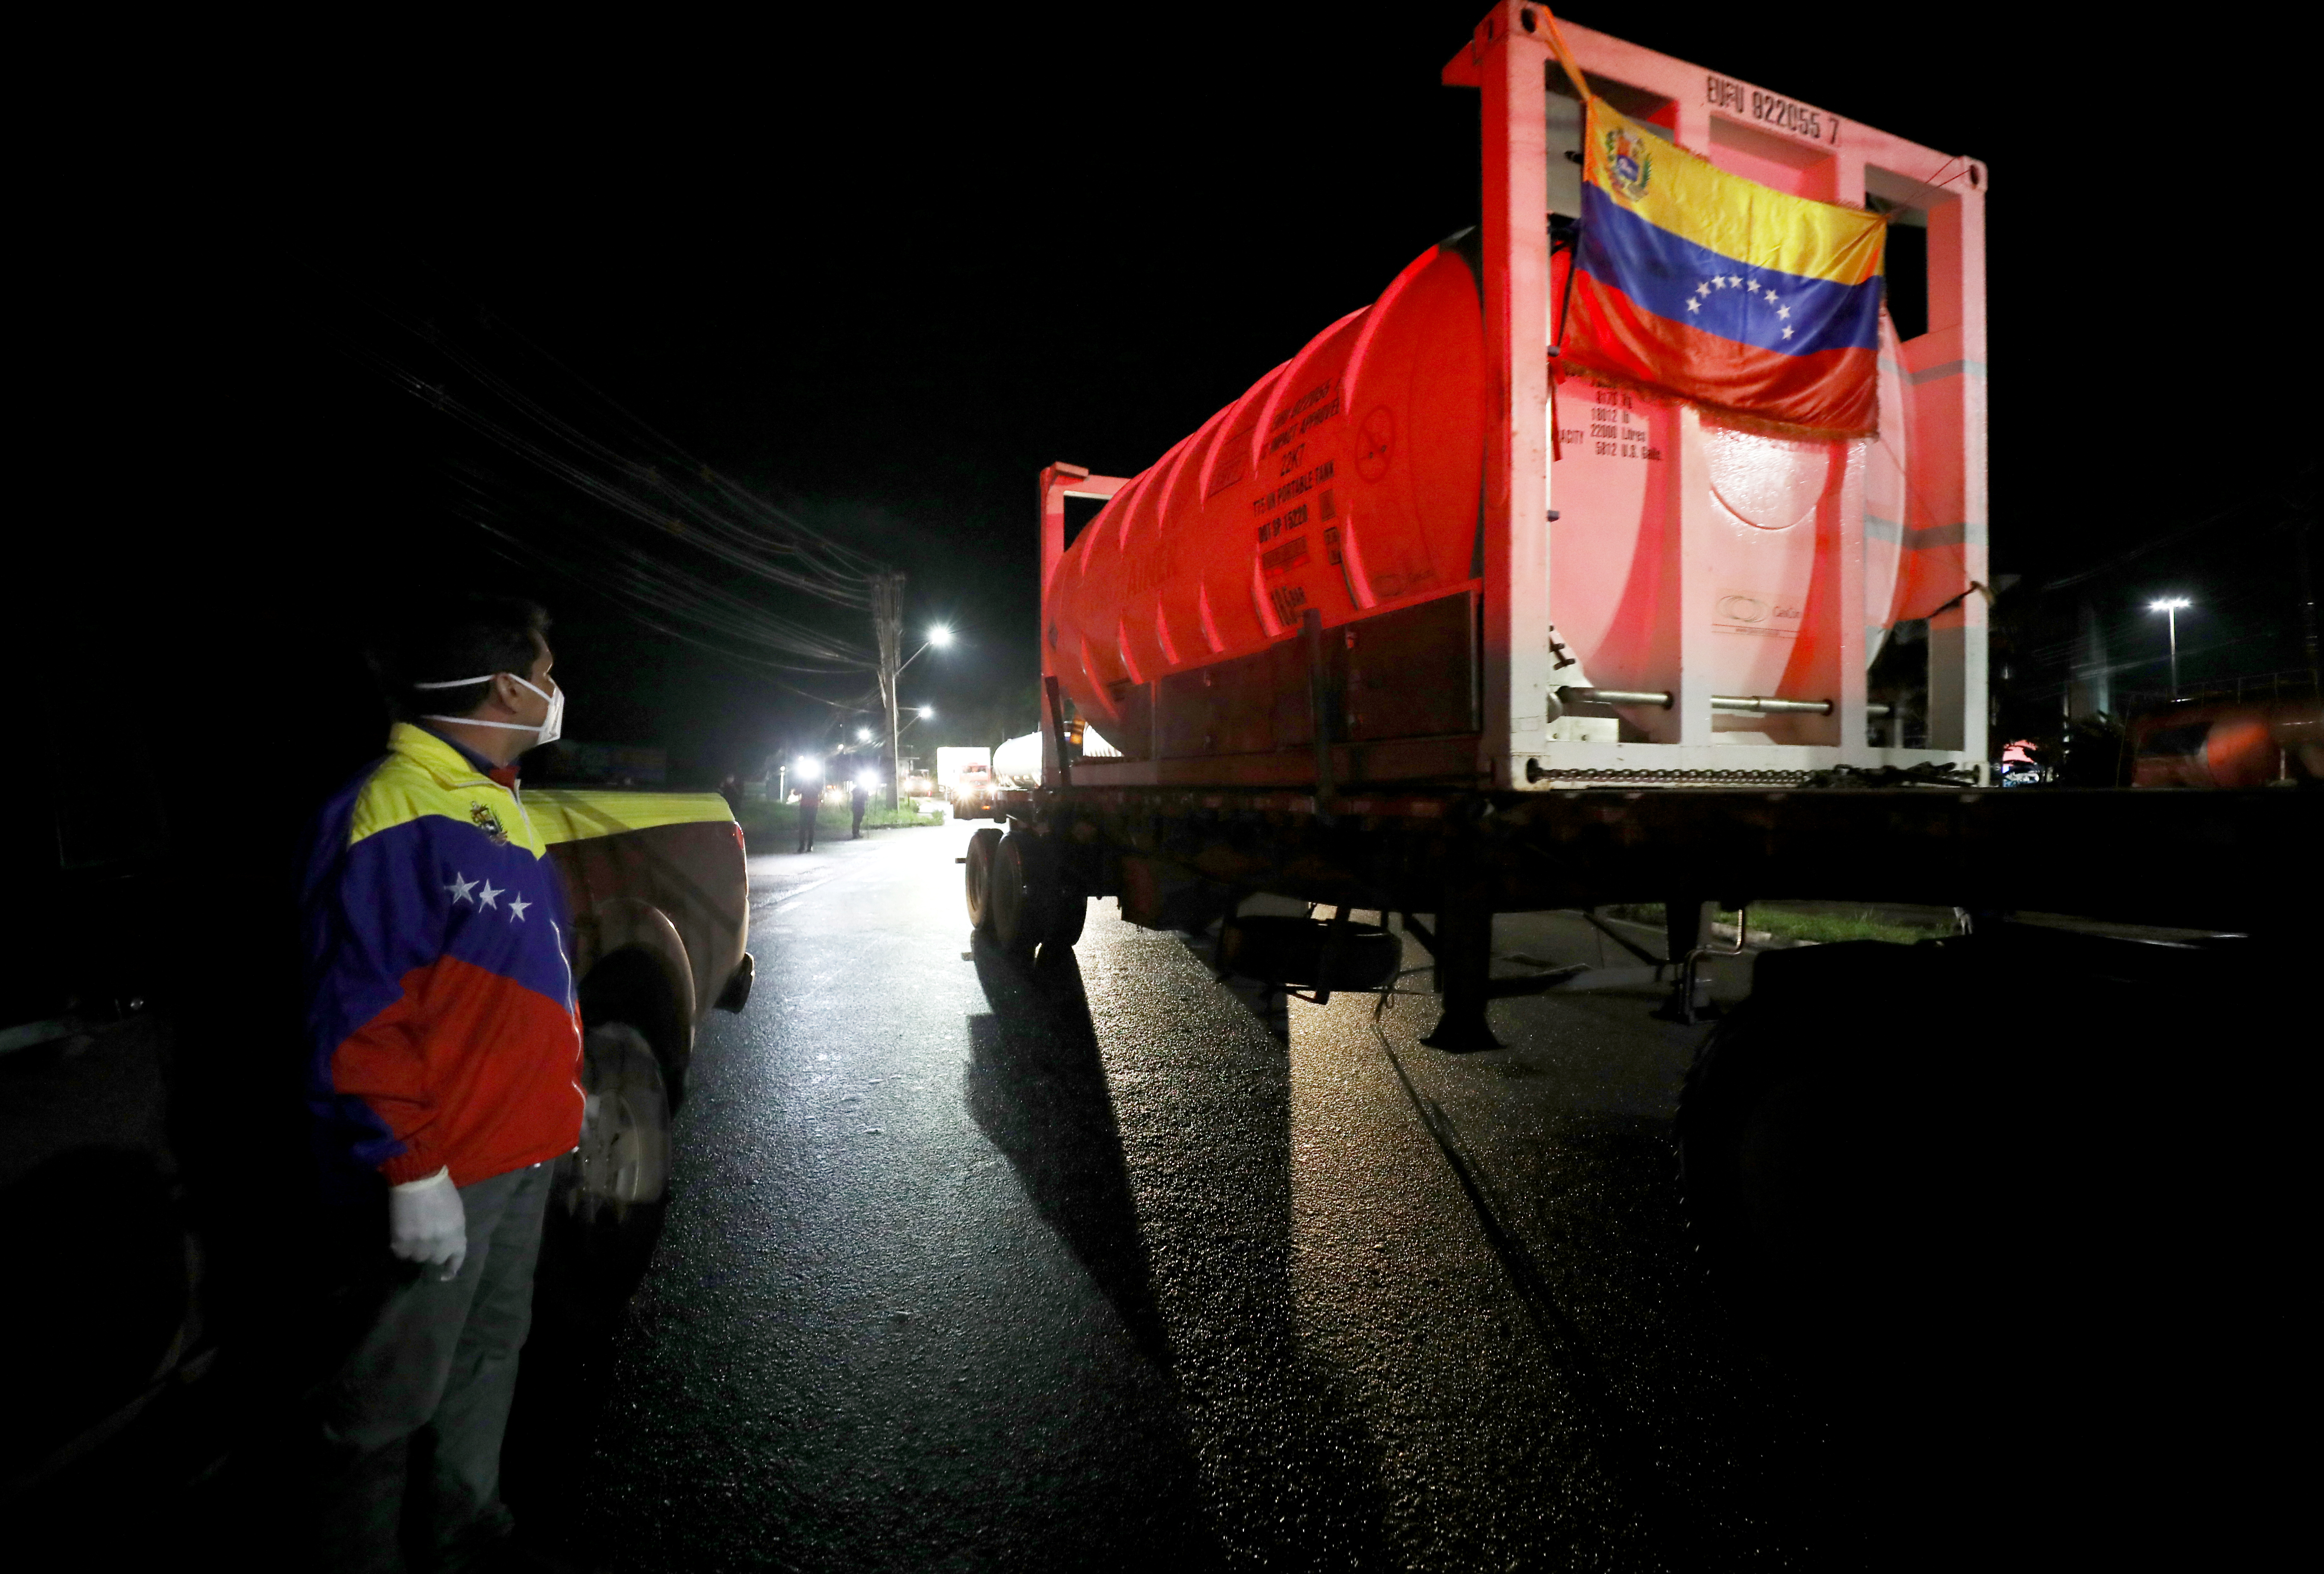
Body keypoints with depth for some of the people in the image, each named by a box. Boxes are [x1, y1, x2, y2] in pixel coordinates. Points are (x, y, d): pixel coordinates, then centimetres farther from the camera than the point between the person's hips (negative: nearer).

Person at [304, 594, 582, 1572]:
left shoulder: (494, 804, 12)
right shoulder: (398, 811, -19)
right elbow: (359, 1014, -21)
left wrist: (563, 1089, 21)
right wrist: (410, 1172, -20)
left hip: (524, 1149, 9)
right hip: (449, 1167, -9)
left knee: (492, 1346, 22)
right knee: (400, 1389, 7)